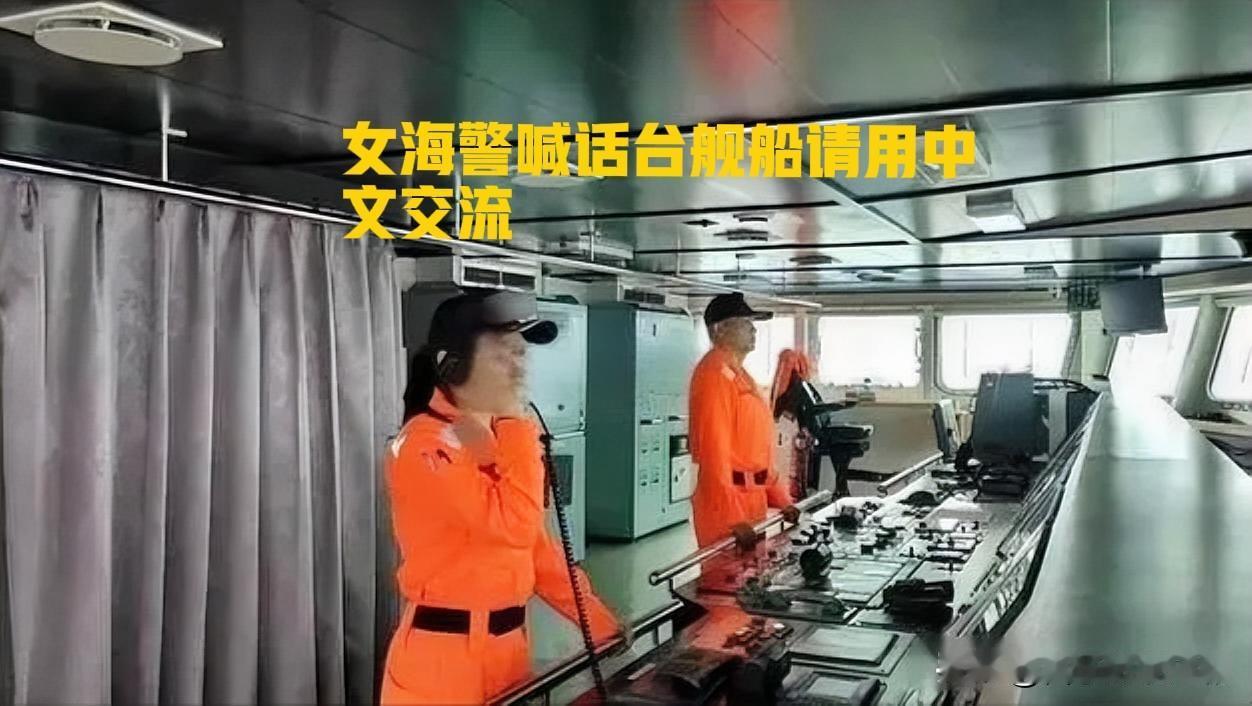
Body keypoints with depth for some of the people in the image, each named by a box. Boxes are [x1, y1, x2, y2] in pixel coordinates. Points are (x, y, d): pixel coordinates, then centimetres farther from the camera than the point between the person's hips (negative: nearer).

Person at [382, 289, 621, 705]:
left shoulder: (498, 435, 8)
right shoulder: (423, 444, -18)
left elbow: (534, 543, 12)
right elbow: (514, 526, -28)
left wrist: (601, 623, 8)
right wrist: (518, 426, -19)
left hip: (508, 644, 8)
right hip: (445, 655, -8)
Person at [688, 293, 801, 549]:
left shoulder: (737, 372, 16)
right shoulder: (715, 372, -14)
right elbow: (713, 449, -21)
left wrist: (780, 498, 16)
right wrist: (733, 517, -25)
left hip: (752, 495, 9)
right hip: (727, 500, -9)